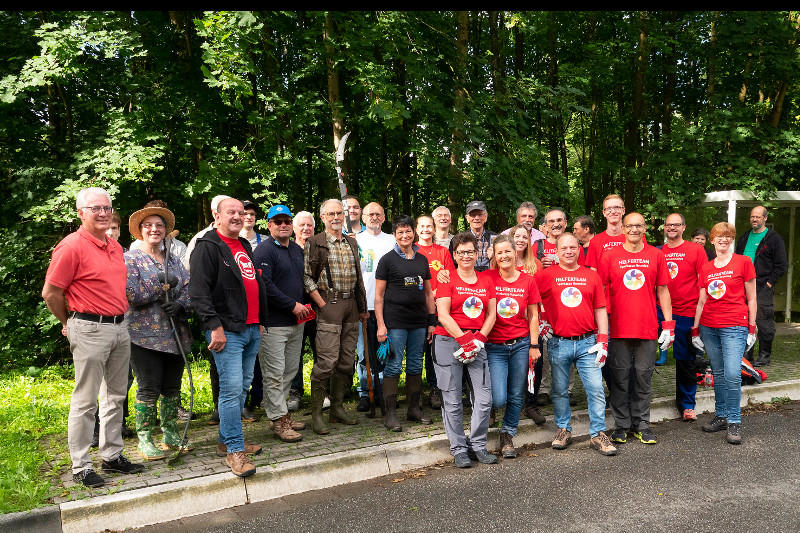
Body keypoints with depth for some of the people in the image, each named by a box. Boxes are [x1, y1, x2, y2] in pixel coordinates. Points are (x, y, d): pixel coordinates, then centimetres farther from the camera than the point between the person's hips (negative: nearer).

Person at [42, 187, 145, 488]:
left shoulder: (115, 247, 12)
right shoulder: (71, 246, -11)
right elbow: (50, 293, -9)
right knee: (85, 401, 1)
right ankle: (81, 467, 13)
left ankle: (112, 456, 26)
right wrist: (70, 324, 2)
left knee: (115, 396, 14)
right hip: (90, 330, -8)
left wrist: (120, 318, 18)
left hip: (120, 328, 8)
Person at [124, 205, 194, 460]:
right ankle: (145, 439, 13)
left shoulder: (174, 260, 15)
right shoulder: (131, 259, -1)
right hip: (145, 335, -5)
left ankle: (170, 434, 23)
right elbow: (131, 295, -13)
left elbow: (189, 288, 7)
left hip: (175, 333, 5)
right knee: (149, 388, -1)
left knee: (172, 387, 10)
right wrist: (163, 286, -10)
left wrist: (180, 305, -12)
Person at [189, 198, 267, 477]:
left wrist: (260, 320, 21)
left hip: (251, 329, 9)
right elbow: (198, 291, -14)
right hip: (227, 330, -8)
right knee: (231, 389, -9)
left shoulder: (245, 246, 20)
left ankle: (227, 441, 26)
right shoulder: (207, 246, -6)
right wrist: (215, 326, -20)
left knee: (242, 387, 13)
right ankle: (234, 450, -1)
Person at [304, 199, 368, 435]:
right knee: (327, 359, -10)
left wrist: (362, 307, 16)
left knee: (347, 359, 8)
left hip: (351, 306, 6)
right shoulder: (314, 243, -2)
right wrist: (322, 304, -12)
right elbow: (306, 277, -7)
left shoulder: (352, 243, 16)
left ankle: (337, 407, 20)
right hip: (329, 304, -6)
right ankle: (316, 413, 1)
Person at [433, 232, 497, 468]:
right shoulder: (447, 280, 0)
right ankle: (459, 449, 12)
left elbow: (491, 314, 11)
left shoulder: (486, 280, 13)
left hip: (477, 342, 4)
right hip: (448, 342, -4)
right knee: (452, 400, 0)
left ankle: (478, 445, 16)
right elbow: (443, 315, -7)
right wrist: (463, 339, -13)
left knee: (484, 398, -1)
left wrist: (479, 338, -4)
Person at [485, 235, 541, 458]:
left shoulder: (527, 280, 3)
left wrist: (534, 346, 3)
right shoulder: (488, 278, -3)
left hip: (520, 344, 2)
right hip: (494, 346, -2)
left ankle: (507, 435, 26)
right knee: (498, 400, -9)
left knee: (516, 396, 7)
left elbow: (533, 316, 7)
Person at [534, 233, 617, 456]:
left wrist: (603, 340, 2)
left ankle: (598, 434, 11)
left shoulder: (592, 276, 8)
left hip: (587, 343, 1)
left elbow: (600, 310, 9)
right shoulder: (546, 275, 1)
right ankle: (563, 430, 25)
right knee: (560, 391, 9)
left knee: (596, 389, -1)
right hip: (558, 343, -1)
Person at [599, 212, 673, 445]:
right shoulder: (610, 255, 1)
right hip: (619, 328, -1)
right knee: (620, 377, 5)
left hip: (647, 328, 1)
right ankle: (621, 425, 18)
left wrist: (668, 325, 3)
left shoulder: (656, 255, 5)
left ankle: (641, 424, 21)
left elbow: (663, 291, 7)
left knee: (643, 376, 8)